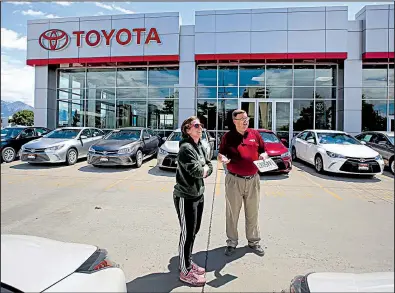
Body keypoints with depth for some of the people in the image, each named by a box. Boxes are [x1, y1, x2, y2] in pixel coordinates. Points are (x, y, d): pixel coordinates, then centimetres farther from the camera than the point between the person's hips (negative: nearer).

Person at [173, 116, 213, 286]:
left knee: (194, 231, 19)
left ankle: (187, 262, 38)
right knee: (187, 234, 4)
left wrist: (204, 169, -10)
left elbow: (209, 167, 11)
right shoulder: (186, 148, -19)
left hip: (198, 195, 9)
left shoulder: (200, 147, 9)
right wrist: (204, 169, -7)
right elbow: (196, 171, -28)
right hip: (186, 197, -8)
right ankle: (185, 271, 21)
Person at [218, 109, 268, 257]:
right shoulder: (227, 136, 0)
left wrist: (263, 156, -8)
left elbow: (263, 151, 14)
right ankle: (232, 242, 25)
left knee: (252, 213, 13)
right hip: (234, 180, -2)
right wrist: (222, 158, -15)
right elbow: (220, 154, 7)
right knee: (232, 213, 8)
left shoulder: (255, 134, 6)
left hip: (253, 179, 2)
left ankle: (254, 241, 31)